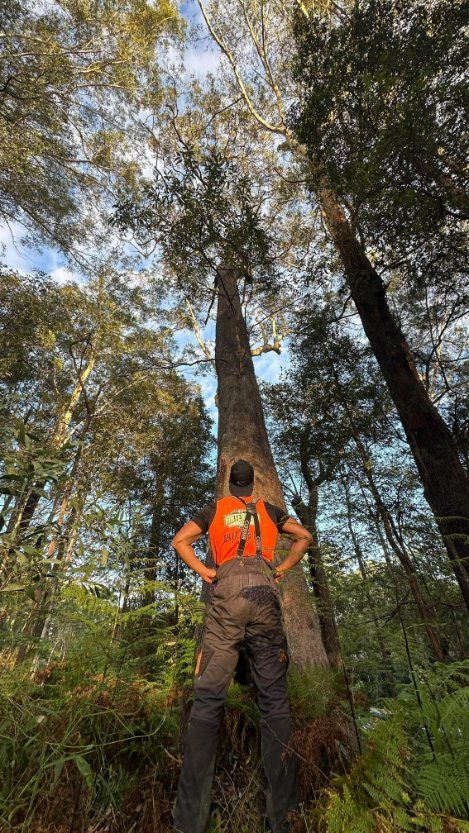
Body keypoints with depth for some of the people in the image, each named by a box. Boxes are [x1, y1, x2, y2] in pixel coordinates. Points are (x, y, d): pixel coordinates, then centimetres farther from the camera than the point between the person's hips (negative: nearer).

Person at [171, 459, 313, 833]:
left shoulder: (214, 509, 18)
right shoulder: (269, 510, 20)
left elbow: (180, 541, 12)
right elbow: (304, 536, 17)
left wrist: (205, 571, 10)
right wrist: (282, 569, 16)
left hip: (227, 591, 0)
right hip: (264, 590, 1)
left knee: (208, 697, 0)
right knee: (274, 697, 4)